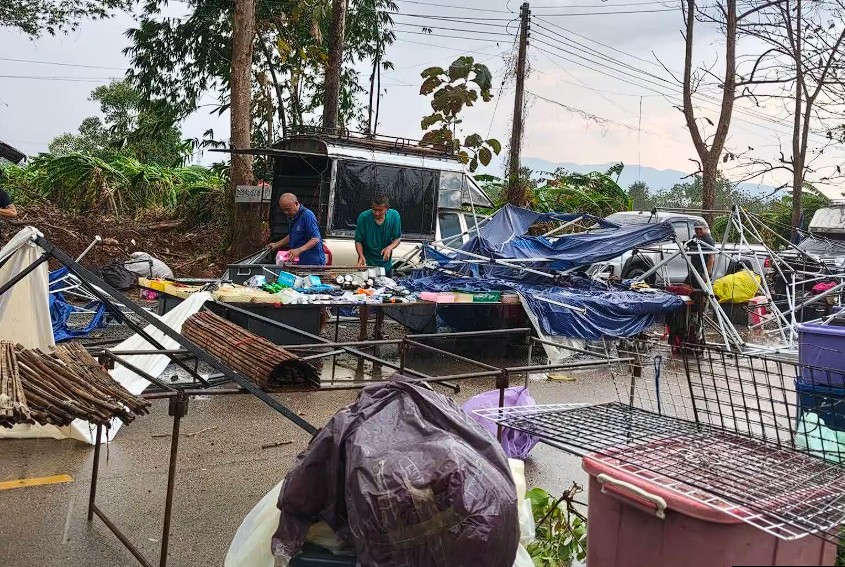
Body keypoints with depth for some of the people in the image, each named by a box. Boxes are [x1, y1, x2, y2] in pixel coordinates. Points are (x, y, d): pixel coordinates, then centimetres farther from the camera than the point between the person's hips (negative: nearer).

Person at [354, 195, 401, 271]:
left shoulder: (394, 216, -13)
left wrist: (390, 247, -24)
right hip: (367, 262, -2)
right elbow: (358, 241, -9)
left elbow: (397, 238, -4)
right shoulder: (363, 217, -18)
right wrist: (361, 256, -27)